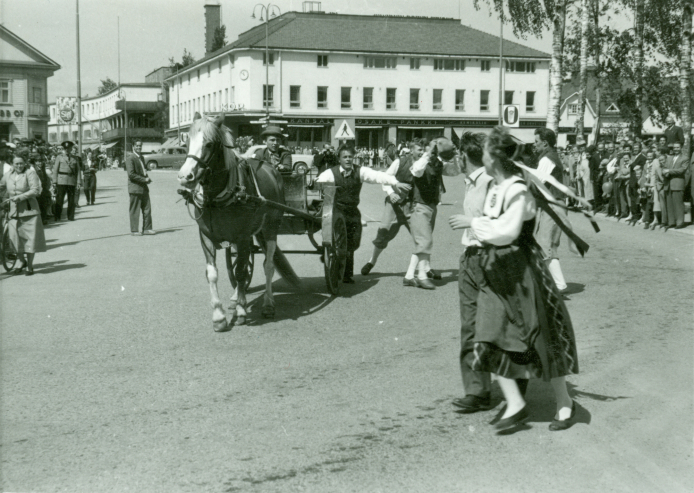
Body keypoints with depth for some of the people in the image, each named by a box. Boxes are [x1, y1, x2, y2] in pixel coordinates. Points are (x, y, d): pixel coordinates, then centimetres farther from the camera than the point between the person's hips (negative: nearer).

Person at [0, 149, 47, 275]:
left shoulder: (30, 173, -5)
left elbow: (35, 190, -13)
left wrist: (20, 197, -19)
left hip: (29, 210, -4)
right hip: (14, 211, 4)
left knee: (30, 238, -2)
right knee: (15, 238, 2)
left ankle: (30, 266, 12)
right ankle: (22, 262, 25)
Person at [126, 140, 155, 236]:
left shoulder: (141, 157, 17)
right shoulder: (130, 158, -11)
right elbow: (131, 174, -18)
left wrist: (147, 178, 6)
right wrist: (144, 179, -18)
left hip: (143, 187, 8)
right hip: (135, 187, -8)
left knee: (147, 208, 7)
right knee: (135, 210, -2)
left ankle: (147, 228, 14)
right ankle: (134, 230, 4)